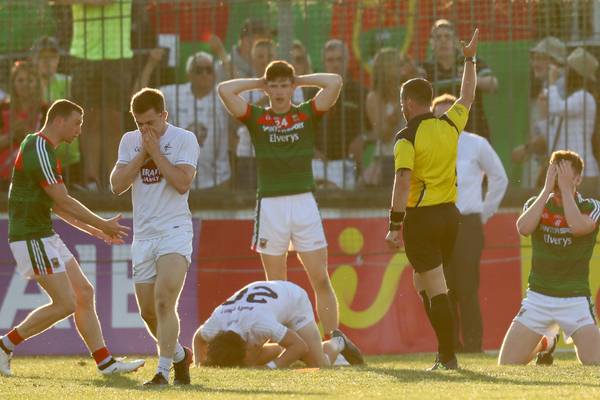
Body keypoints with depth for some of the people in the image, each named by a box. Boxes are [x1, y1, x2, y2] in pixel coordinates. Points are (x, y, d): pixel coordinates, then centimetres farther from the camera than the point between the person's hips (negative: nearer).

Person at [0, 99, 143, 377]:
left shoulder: (41, 149, 16)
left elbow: (56, 205, 23)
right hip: (32, 238, -10)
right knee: (65, 304, -9)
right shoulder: (39, 150, -17)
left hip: (45, 237, 10)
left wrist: (94, 229, 20)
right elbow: (63, 201, -17)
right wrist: (102, 225, -8)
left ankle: (105, 362, 7)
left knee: (84, 293, 7)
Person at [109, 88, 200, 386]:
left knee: (164, 301, -21)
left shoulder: (184, 139, -5)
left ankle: (163, 370, -22)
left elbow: (182, 183, -17)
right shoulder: (130, 141, 10)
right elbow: (117, 185, 1)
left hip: (175, 231, -6)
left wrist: (155, 151, -14)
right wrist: (142, 154, -7)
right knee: (148, 312, 10)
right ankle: (179, 355, 33)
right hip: (143, 236, 6)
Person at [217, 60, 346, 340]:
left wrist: (301, 80, 8)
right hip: (270, 204, 0)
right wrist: (258, 84, 8)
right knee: (276, 286, 4)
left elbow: (335, 82, -2)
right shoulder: (256, 117, 7)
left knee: (321, 279, -4)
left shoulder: (307, 114, 7)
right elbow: (224, 90, -3)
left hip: (304, 202, 0)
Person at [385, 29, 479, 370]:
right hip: (450, 213, 6)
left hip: (421, 217, -6)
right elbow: (468, 96, 24)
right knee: (424, 285, 18)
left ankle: (449, 357, -8)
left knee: (437, 290, -6)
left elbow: (403, 181, -21)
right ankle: (444, 351, 15)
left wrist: (395, 225, -20)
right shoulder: (450, 126, 5)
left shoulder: (407, 138, -12)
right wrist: (470, 60, 37)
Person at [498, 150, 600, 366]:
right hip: (538, 297, 2)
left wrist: (565, 187, -16)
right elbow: (524, 227, -17)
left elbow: (578, 226, -24)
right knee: (506, 365, -3)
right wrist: (547, 189, -14)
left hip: (575, 298, -2)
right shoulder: (536, 204, 5)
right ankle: (545, 344, 28)